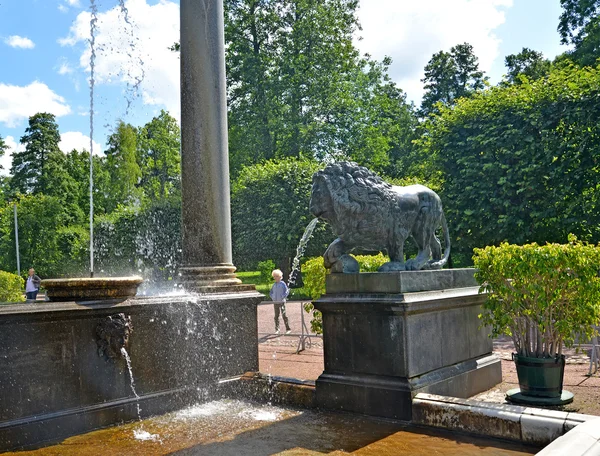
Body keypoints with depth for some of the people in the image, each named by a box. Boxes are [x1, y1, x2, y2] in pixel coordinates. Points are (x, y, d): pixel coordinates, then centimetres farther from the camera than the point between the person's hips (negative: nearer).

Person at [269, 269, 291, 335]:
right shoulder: (274, 285, 10)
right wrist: (272, 298, 6)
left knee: (284, 315, -6)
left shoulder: (282, 284, -5)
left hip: (282, 302, -5)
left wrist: (283, 297, -12)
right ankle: (277, 329, 15)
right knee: (276, 316, 8)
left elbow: (287, 291, -6)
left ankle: (288, 329, 1)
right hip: (275, 303, 5)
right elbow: (270, 292, 20)